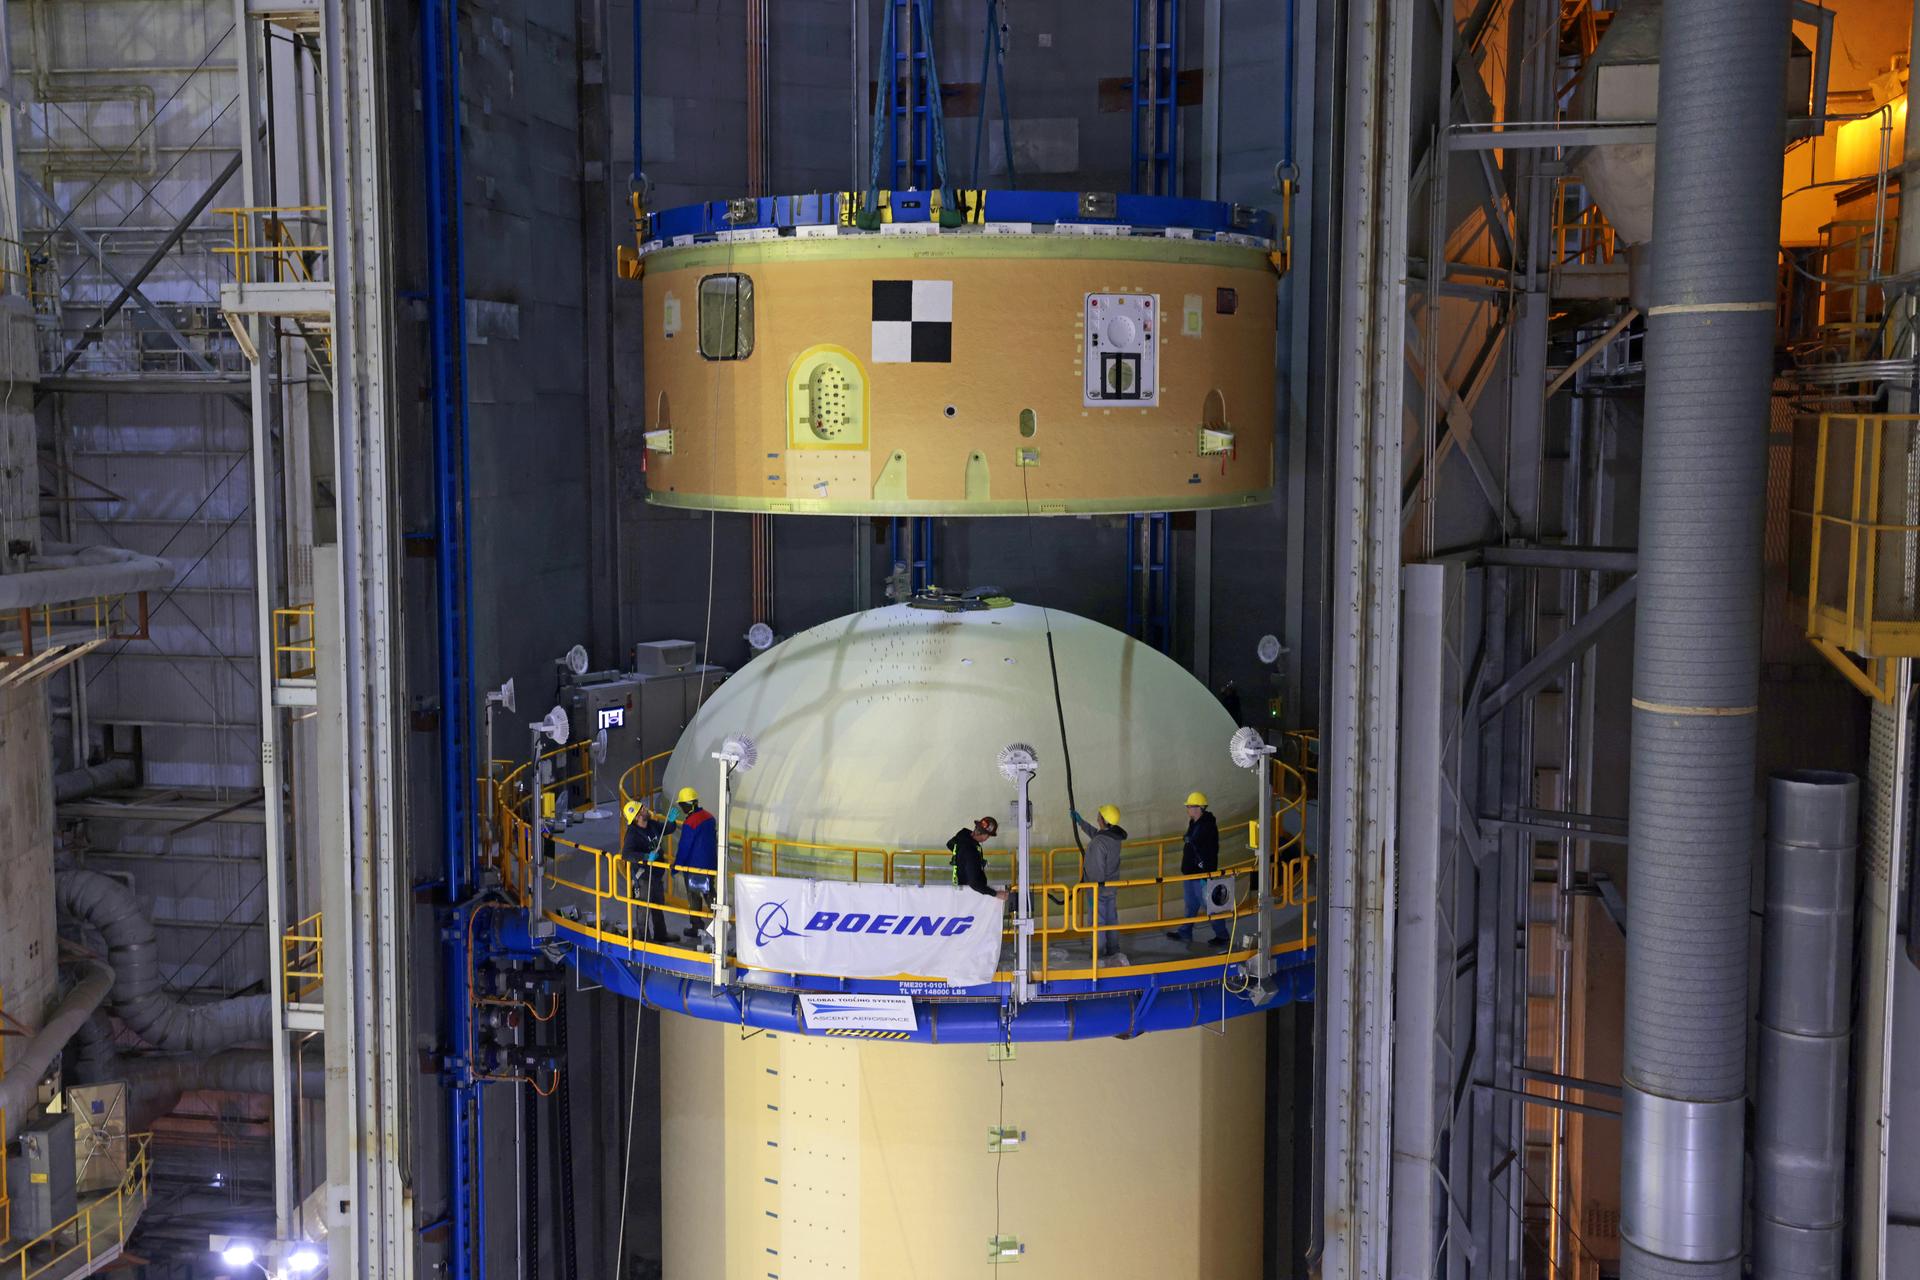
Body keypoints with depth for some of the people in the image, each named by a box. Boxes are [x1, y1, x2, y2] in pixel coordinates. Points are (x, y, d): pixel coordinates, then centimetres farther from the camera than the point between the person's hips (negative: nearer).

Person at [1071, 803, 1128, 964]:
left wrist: (1096, 888, -14)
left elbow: (1097, 870, -25)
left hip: (1099, 888, -8)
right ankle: (1113, 952, 30)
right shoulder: (1116, 836, -3)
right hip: (1112, 887, 8)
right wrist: (1080, 821, 24)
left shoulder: (1099, 843, -30)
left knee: (1097, 922, 5)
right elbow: (1095, 833, 18)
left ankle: (1096, 956, 14)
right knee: (1112, 919, 19)